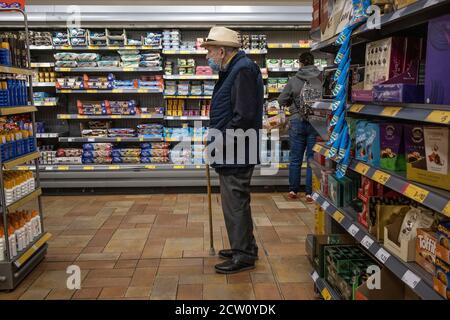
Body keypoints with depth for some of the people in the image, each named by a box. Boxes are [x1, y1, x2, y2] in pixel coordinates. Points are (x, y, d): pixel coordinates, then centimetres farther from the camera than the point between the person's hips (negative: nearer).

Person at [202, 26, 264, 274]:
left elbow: (244, 116, -24)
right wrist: (216, 134, 12)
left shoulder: (243, 70, -16)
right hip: (230, 151, 11)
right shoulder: (232, 70, 17)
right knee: (234, 200, 18)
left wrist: (220, 138, -17)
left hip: (237, 150, -11)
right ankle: (244, 247, 32)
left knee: (235, 201, -3)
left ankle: (244, 255, 11)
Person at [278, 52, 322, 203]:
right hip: (316, 123, 0)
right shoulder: (322, 80, -7)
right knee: (312, 159, 7)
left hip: (297, 122, 1)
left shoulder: (294, 80, -5)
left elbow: (281, 101, -1)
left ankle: (293, 190, 19)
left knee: (295, 158, 11)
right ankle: (310, 193, 11)